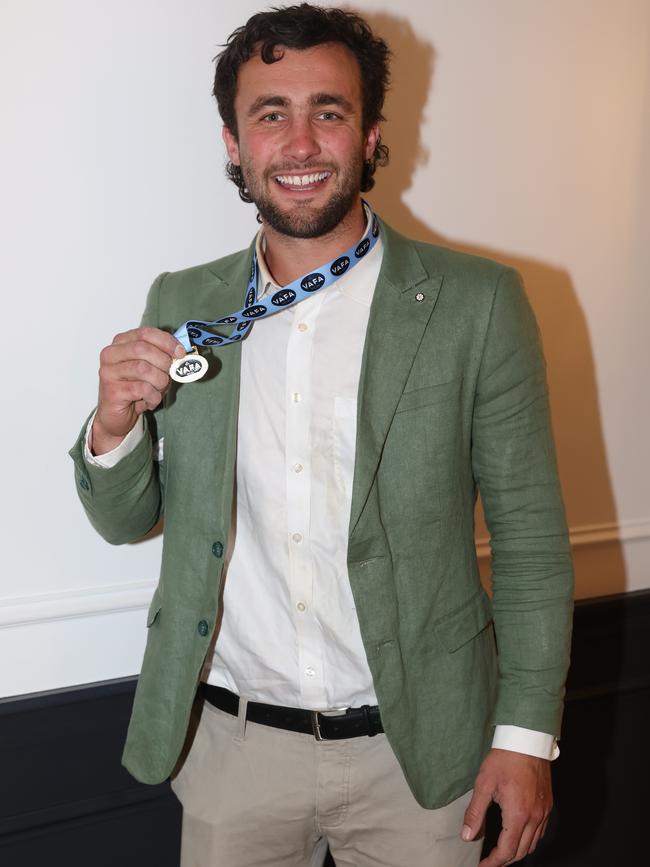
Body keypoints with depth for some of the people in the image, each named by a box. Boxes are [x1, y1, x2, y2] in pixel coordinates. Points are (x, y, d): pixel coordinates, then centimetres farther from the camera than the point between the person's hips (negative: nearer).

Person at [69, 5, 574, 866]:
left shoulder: (476, 303, -9)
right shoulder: (182, 305, -1)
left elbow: (529, 534, -5)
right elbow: (124, 521, 6)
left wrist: (527, 733, -6)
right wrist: (113, 424, -15)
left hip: (416, 748, -2)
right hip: (229, 742, 3)